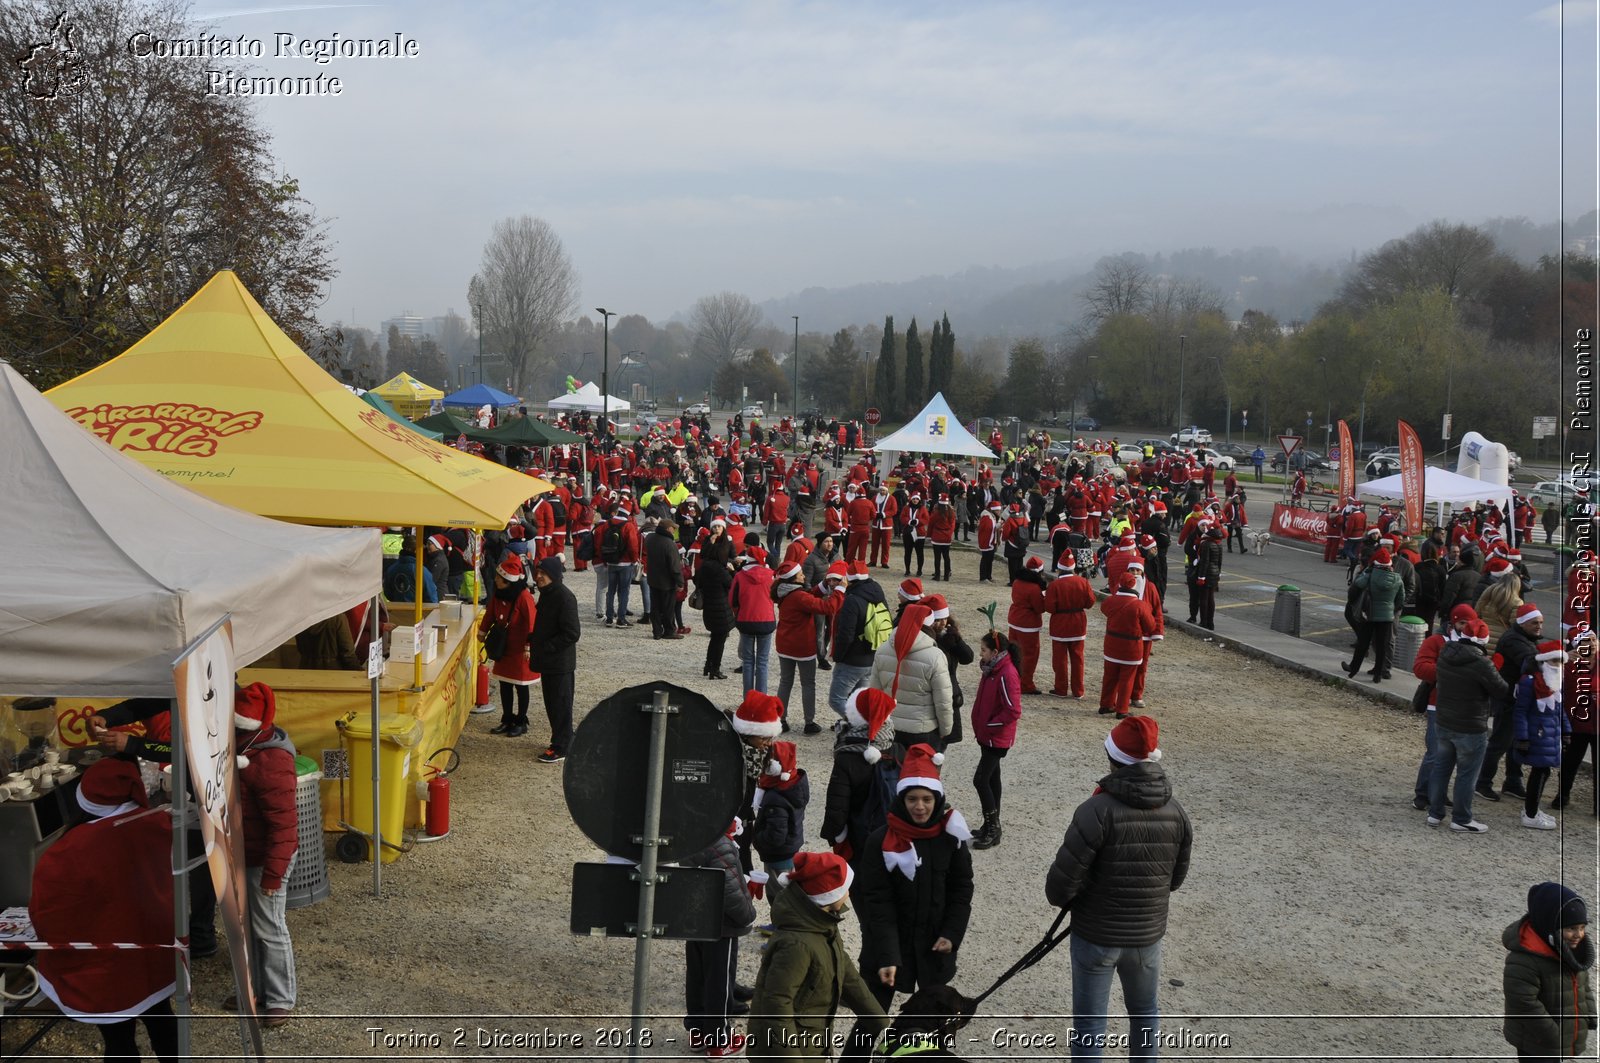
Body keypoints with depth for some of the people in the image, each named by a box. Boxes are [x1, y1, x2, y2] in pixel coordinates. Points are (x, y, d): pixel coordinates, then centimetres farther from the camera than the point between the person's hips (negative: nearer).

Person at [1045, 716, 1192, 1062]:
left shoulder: (1098, 810, -23)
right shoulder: (1176, 813, -7)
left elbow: (1063, 879, -20)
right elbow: (1176, 878, 5)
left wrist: (1063, 899, 2)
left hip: (1095, 935, -4)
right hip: (1148, 935, 4)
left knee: (1089, 1023, 10)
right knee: (1145, 1013, 25)